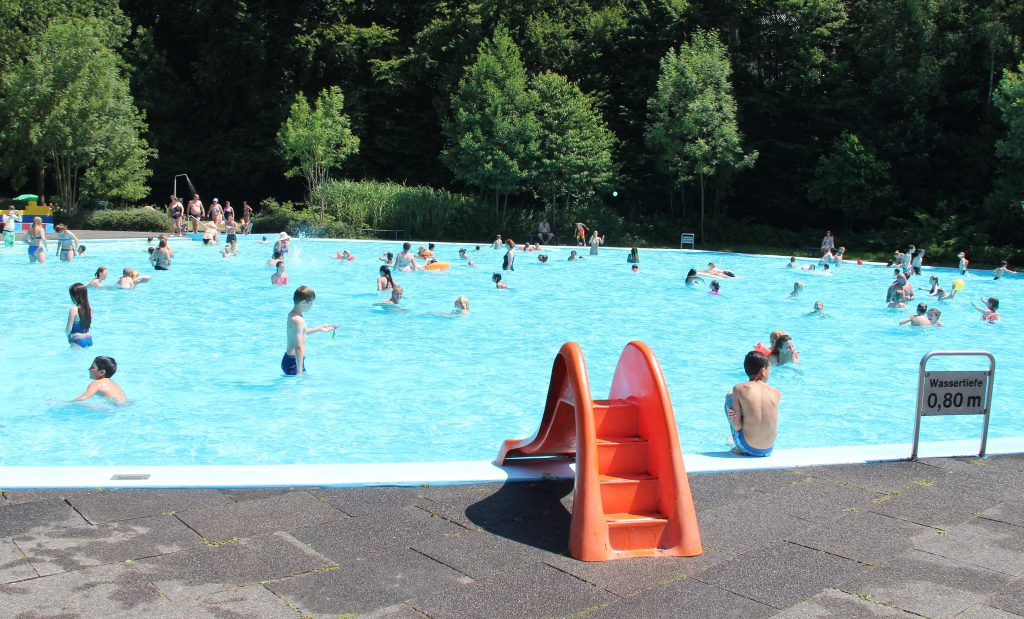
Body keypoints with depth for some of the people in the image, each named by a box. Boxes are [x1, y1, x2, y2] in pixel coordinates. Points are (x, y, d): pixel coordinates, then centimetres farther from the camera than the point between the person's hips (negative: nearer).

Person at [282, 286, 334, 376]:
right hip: (293, 362, -10)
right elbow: (299, 348, -26)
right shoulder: (298, 320, -22)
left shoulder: (292, 315, 9)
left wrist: (320, 328, 38)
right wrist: (299, 372, -28)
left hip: (289, 359, 10)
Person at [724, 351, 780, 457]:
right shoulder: (777, 393, -5)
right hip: (768, 451, 4)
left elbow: (737, 426, -13)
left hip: (747, 448, -4)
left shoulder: (739, 389, -13)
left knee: (729, 397, 14)